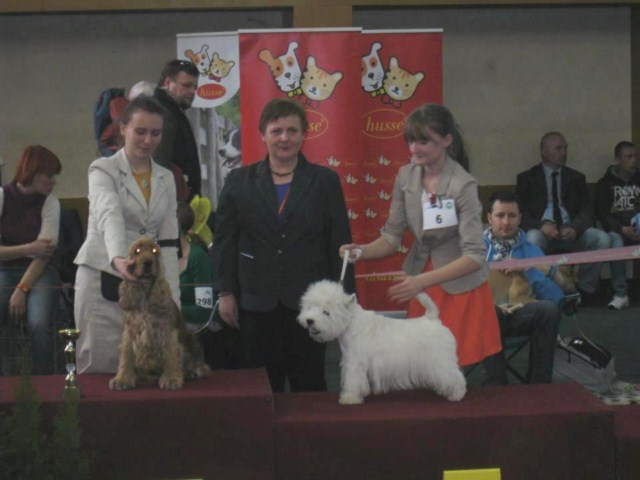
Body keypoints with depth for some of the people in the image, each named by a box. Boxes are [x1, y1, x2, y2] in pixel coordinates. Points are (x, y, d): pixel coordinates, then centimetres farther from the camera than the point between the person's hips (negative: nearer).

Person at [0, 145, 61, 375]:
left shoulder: (50, 202, -2)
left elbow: (44, 253, -9)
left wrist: (22, 289, -18)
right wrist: (29, 249, -15)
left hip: (39, 273, 0)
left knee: (40, 325, -27)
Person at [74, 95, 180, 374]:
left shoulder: (166, 178, 11)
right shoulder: (103, 170, -4)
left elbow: (168, 240, 10)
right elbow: (110, 216, -24)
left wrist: (172, 297, 1)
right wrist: (118, 258, -42)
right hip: (102, 279, -4)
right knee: (100, 365, -1)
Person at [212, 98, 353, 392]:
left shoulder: (325, 181, 5)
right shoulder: (239, 181, 6)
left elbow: (340, 243, 3)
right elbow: (223, 241, 7)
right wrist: (225, 292, 1)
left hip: (307, 300, -1)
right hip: (256, 300, 1)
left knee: (309, 384, 4)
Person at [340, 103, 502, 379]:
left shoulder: (463, 185, -20)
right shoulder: (406, 177, -3)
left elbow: (474, 255, -24)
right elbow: (391, 237, 1)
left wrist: (422, 280, -33)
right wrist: (360, 251, -19)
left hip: (461, 289, -5)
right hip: (422, 287, 5)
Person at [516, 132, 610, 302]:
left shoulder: (576, 178, 18)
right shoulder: (527, 178, 9)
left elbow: (586, 210, 8)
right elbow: (521, 212, 0)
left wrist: (575, 229, -16)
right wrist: (541, 225, -22)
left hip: (571, 231, 3)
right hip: (543, 230, -3)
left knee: (602, 238, -25)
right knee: (533, 239, -38)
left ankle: (585, 290, -13)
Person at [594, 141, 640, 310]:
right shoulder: (605, 183, 10)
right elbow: (601, 213, -1)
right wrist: (622, 229, -16)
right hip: (617, 229, -2)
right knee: (615, 240, -37)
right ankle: (621, 294, -36)